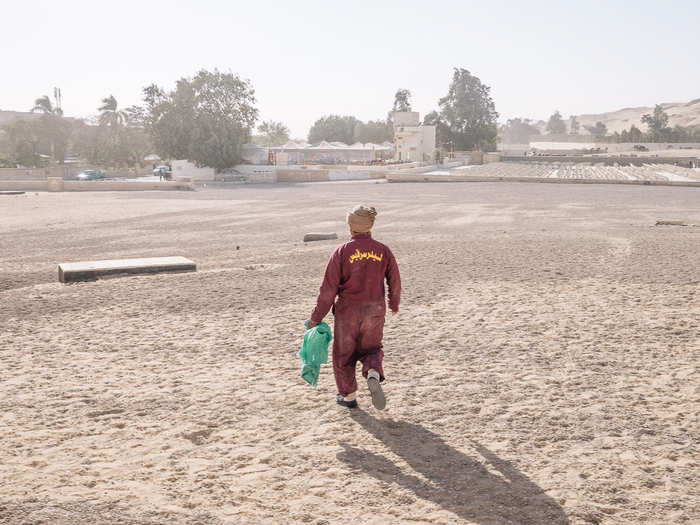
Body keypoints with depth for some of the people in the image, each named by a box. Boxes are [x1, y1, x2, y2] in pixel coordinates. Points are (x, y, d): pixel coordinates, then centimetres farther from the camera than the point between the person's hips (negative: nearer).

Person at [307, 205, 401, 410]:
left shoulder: (342, 252, -11)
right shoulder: (383, 251, -3)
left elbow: (328, 288, -11)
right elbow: (395, 283, 5)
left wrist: (316, 317, -4)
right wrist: (394, 305, 24)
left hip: (347, 311, -2)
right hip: (374, 312, 2)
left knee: (344, 353, 16)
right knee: (371, 348, 21)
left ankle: (349, 396, 25)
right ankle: (373, 374, -9)